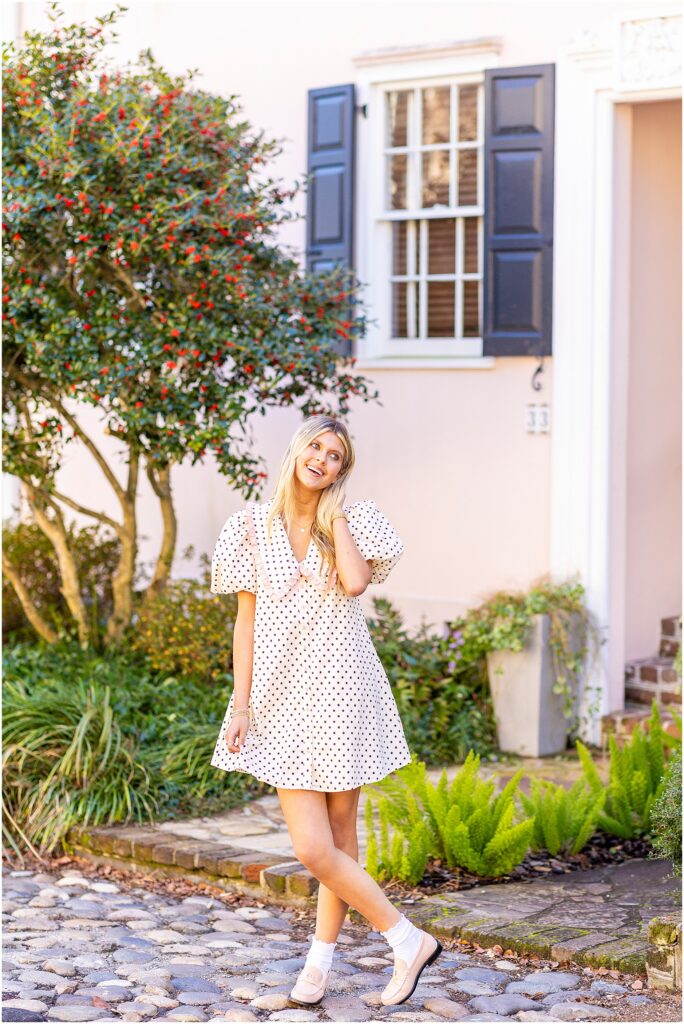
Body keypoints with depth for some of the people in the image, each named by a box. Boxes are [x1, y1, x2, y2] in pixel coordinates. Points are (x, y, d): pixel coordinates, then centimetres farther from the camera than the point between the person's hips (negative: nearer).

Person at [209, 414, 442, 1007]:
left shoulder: (352, 519, 1)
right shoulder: (255, 525, 5)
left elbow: (355, 582, -20)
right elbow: (247, 618, 7)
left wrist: (335, 512, -9)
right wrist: (240, 703, 2)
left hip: (340, 691, -1)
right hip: (284, 696, 1)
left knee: (339, 839, 4)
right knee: (312, 847, -5)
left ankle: (321, 958, 19)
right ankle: (410, 940, 11)